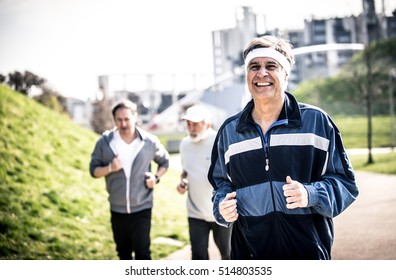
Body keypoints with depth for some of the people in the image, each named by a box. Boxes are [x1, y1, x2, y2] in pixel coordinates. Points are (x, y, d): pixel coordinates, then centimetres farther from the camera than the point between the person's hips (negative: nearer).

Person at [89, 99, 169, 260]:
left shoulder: (150, 141, -6)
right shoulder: (105, 142, -6)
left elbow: (165, 162, 12)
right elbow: (94, 170, -1)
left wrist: (156, 177, -7)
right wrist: (110, 168, -21)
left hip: (142, 208, -2)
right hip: (117, 209, 2)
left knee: (142, 252, -6)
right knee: (123, 252, 16)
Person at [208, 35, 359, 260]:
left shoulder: (317, 121, -1)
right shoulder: (229, 131, 8)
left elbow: (345, 182, 0)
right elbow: (220, 181, 20)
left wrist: (311, 195, -18)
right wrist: (222, 207, -2)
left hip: (309, 251, -2)